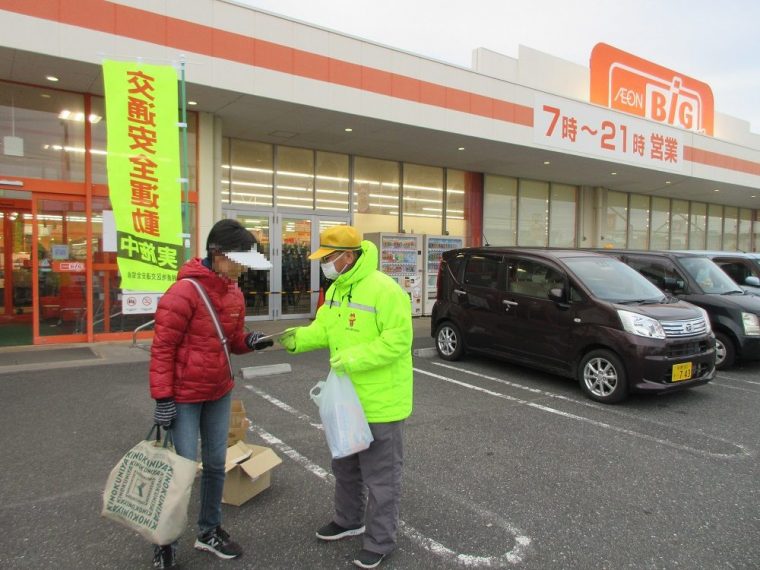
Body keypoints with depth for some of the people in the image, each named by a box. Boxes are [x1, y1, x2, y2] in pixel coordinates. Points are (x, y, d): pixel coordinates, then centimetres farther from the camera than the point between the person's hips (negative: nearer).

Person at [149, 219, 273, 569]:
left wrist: (249, 341, -9)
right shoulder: (184, 292, -20)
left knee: (216, 464, 16)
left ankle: (209, 531, 35)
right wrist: (163, 398, -17)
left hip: (220, 392, 7)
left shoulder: (234, 293, 3)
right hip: (183, 396, -7)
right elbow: (162, 347, -17)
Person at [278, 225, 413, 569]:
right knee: (344, 465, 26)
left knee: (380, 475, 8)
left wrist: (355, 358, -30)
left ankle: (379, 542, 27)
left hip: (380, 402, -9)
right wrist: (300, 338, -8)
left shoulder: (384, 290, -23)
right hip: (346, 398, 9)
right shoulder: (335, 290, 6)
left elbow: (397, 340, -26)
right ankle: (349, 520, 48)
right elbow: (324, 328, 11)